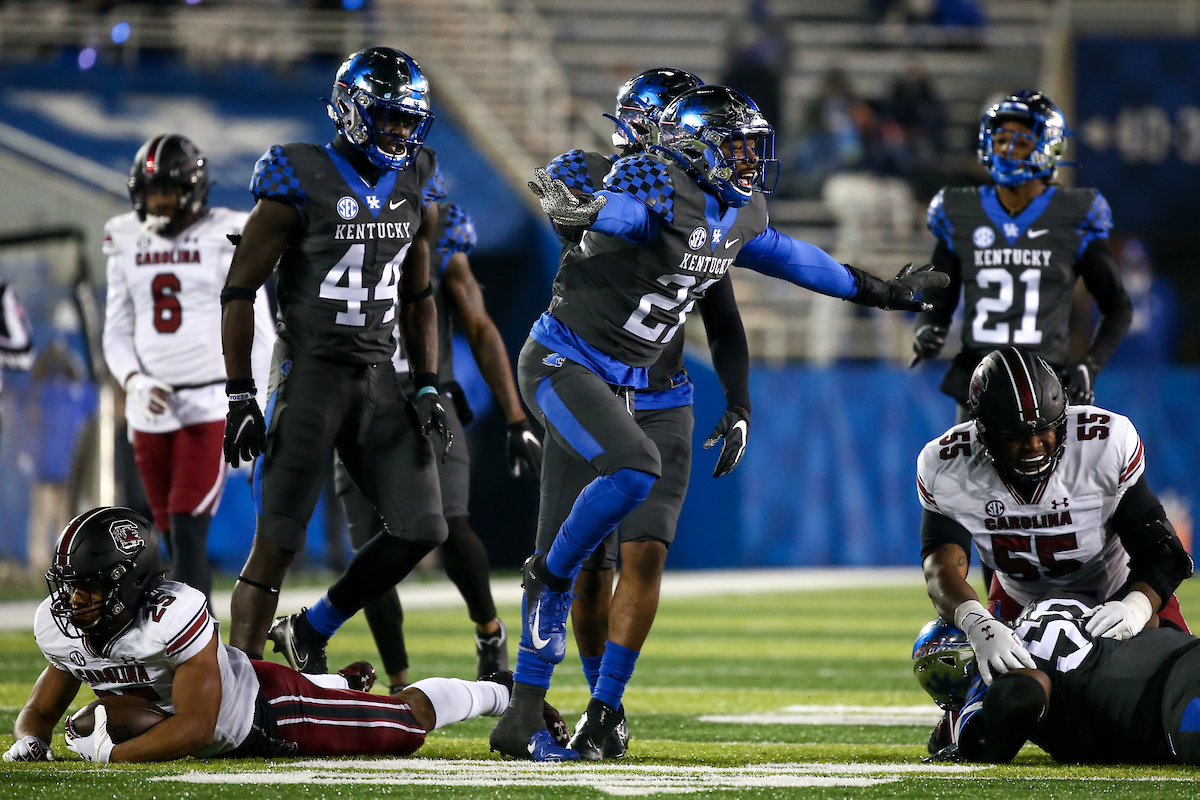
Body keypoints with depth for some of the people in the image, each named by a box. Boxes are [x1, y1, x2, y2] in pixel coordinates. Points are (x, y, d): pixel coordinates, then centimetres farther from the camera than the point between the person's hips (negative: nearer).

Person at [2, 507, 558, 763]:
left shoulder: (172, 616, -40)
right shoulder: (60, 629, -19)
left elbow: (196, 726, -38)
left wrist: (110, 754, -43)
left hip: (269, 712, -7)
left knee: (407, 723, 6)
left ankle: (502, 692, 33)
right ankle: (347, 684, 63)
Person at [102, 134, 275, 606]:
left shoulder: (225, 240, -5)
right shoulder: (129, 245, 9)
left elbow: (257, 334, -4)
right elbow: (117, 332, 12)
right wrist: (133, 381, -8)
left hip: (209, 404, -5)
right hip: (151, 408, 5)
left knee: (188, 530, -14)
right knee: (174, 537, 9)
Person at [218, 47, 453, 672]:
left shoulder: (415, 187, 8)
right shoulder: (302, 182, -10)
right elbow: (240, 292, -7)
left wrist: (427, 388, 9)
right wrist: (240, 398, -12)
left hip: (378, 381, 6)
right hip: (309, 377, -6)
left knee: (421, 529, 1)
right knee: (277, 545, -6)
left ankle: (310, 634, 17)